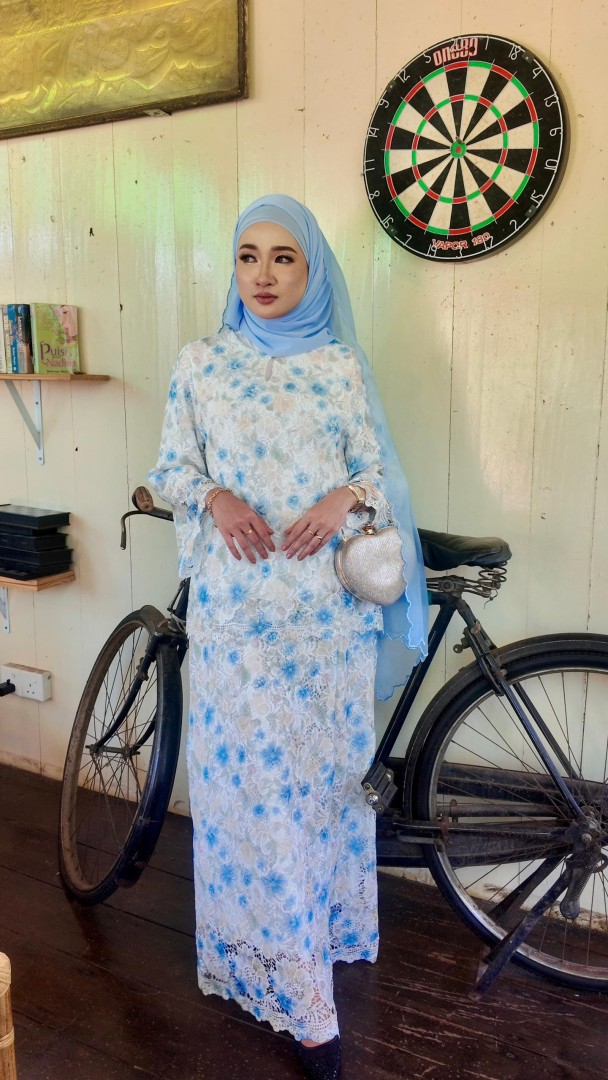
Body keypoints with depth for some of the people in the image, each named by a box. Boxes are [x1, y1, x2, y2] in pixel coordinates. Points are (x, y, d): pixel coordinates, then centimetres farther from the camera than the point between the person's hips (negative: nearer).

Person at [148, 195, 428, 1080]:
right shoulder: (201, 363, 6)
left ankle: (307, 934, 32)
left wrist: (345, 497, -15)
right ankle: (298, 988, 16)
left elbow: (377, 469, 7)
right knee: (244, 769, 1)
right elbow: (171, 467, 7)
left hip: (325, 602, 1)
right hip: (234, 602, 0)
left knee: (319, 766, 8)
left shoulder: (341, 365, 6)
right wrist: (214, 497, -14)